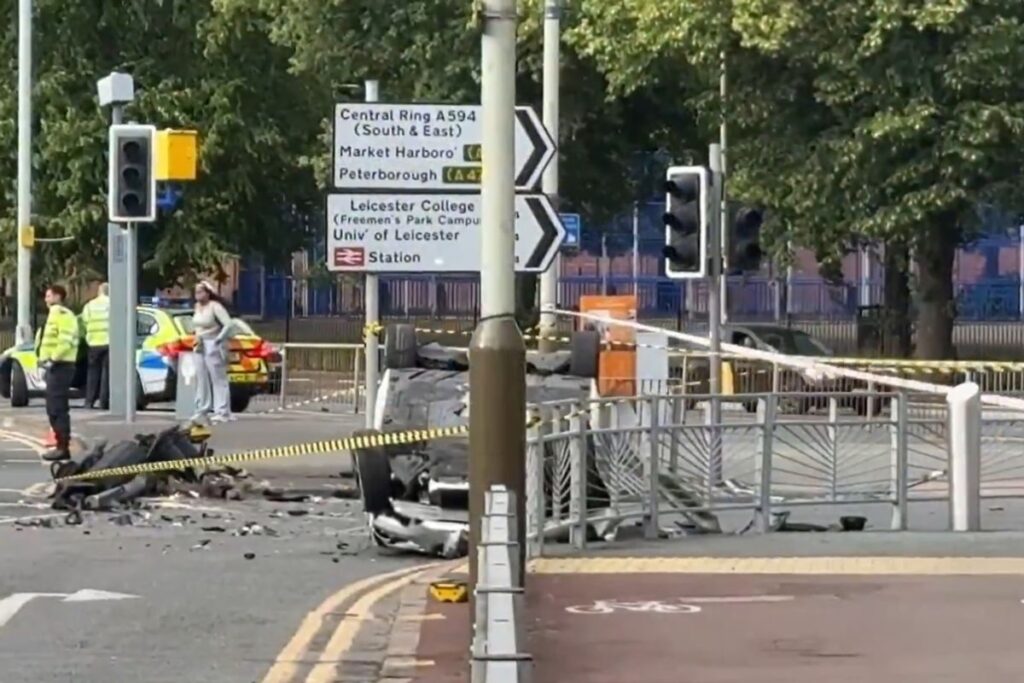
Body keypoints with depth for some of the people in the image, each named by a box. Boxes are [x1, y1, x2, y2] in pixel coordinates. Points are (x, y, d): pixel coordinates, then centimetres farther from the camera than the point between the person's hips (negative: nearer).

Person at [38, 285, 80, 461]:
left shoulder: (61, 313, -11)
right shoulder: (56, 314, 22)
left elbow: (66, 340, -22)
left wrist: (53, 359, -22)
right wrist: (46, 358, 16)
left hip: (59, 366, -11)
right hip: (57, 366, 11)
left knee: (57, 408, -12)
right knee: (54, 408, 14)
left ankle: (63, 447, -14)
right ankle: (61, 445, 18)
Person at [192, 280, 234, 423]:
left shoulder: (215, 307, -14)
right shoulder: (198, 306, 11)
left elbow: (228, 325, -21)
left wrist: (218, 340, -18)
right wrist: (197, 336, 7)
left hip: (213, 345, -9)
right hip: (201, 346, 9)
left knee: (218, 378, -7)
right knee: (203, 379, 13)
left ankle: (222, 412, -8)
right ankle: (202, 410, 19)